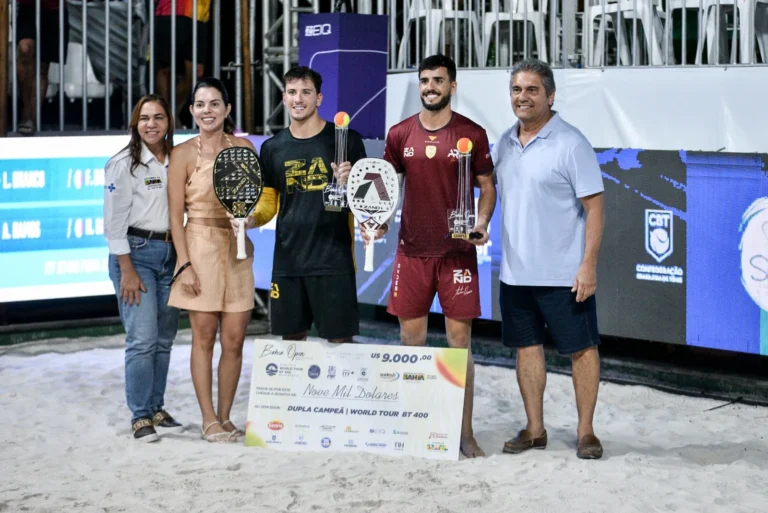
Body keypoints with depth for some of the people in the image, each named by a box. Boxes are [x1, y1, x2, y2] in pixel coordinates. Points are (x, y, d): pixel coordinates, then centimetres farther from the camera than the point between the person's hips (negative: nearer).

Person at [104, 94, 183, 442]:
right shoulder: (124, 164, -6)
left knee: (164, 339, 8)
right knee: (143, 339, -10)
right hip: (136, 252, -6)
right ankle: (140, 416, -1)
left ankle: (156, 409, 18)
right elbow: (114, 221, -9)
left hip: (170, 253, 6)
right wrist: (127, 270, -13)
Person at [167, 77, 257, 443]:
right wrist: (184, 264, -10)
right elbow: (175, 214, -4)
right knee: (204, 337, 0)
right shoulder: (184, 153, -2)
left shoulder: (243, 147, 8)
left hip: (237, 250, 3)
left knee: (234, 340, 3)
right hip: (200, 247, -3)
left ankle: (225, 417, 15)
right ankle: (209, 420, 7)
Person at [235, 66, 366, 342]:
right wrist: (251, 219, -5)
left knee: (339, 338, -3)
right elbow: (268, 200, 15)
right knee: (291, 336, 9)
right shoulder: (272, 147, 10)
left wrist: (350, 183, -20)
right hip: (287, 262, 4)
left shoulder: (346, 140, -2)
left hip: (333, 260, -4)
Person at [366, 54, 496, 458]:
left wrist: (482, 222, -14)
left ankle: (465, 432, 4)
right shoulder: (400, 134, 6)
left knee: (459, 340, -2)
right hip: (412, 250, 3)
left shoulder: (471, 134, -1)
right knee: (411, 339, 6)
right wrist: (379, 220, -3)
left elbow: (487, 186, 3)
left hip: (457, 251, -3)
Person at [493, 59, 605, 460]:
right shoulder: (504, 142, 8)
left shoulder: (570, 143, -10)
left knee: (581, 349, 3)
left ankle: (585, 431, 13)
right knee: (527, 347, 11)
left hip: (564, 273, -6)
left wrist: (588, 265, -17)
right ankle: (534, 429, 22)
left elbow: (594, 206, -12)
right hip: (516, 272, 6)